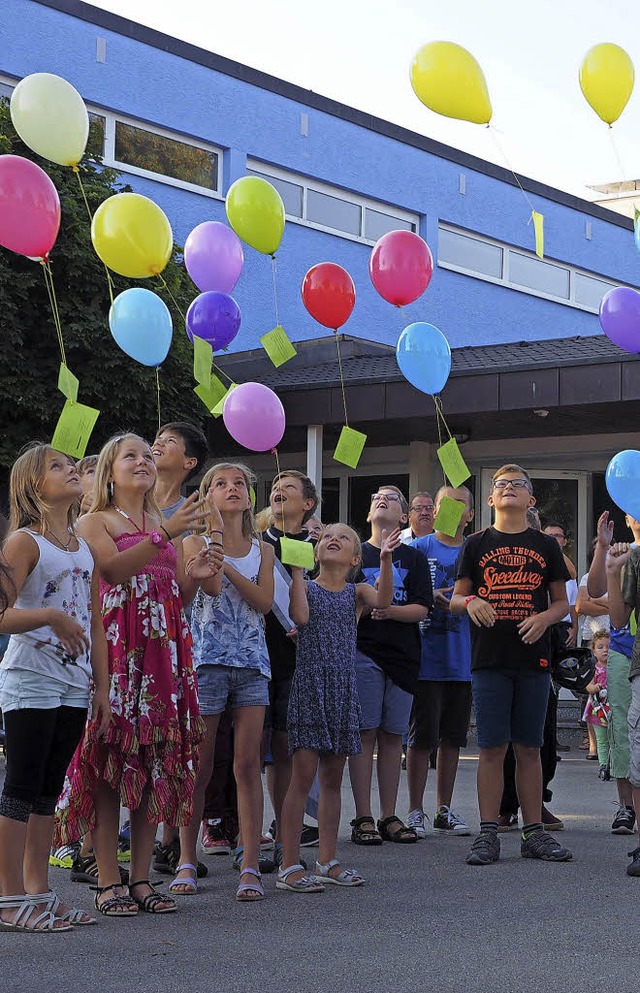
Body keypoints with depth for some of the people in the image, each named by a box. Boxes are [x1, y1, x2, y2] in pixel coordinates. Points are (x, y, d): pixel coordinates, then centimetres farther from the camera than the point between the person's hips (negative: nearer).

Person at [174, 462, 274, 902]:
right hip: (208, 659, -2)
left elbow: (263, 601, -3)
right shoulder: (197, 542, 4)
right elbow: (212, 586, -15)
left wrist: (227, 566, -12)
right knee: (201, 766, 2)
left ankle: (251, 866, 0)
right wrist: (214, 525, -13)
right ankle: (187, 861, 13)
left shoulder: (262, 550, 12)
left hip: (252, 661, 2)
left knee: (248, 764, -1)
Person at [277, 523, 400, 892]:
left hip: (343, 688, 4)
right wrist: (297, 570, -14)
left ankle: (328, 861, 18)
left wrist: (386, 559, -22)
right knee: (304, 774, -8)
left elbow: (382, 601, -11)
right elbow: (300, 616, -17)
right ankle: (290, 866, -5)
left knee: (333, 778, 10)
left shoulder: (356, 591, 11)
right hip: (309, 684, -4)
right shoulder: (306, 586, 4)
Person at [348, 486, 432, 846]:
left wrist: (390, 611, -16)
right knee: (365, 733, -5)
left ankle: (389, 817, 11)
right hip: (363, 651, -2)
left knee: (393, 735, 5)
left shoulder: (414, 558, 11)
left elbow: (422, 608, 1)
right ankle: (363, 818, -2)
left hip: (403, 654, 2)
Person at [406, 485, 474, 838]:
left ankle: (444, 809, 20)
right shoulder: (420, 548, 0)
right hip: (428, 658, -4)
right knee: (422, 736, -2)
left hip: (462, 659, 4)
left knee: (453, 737, 10)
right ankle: (415, 811, 6)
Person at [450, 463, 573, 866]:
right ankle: (488, 833, 2)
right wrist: (470, 602, -12)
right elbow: (456, 597, 11)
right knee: (492, 748, -2)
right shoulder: (477, 545, 9)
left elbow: (563, 602, 11)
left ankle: (534, 832, 11)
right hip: (490, 658, -1)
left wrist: (544, 617, -10)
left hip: (534, 658, 1)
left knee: (529, 748, 5)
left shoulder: (546, 546, 10)